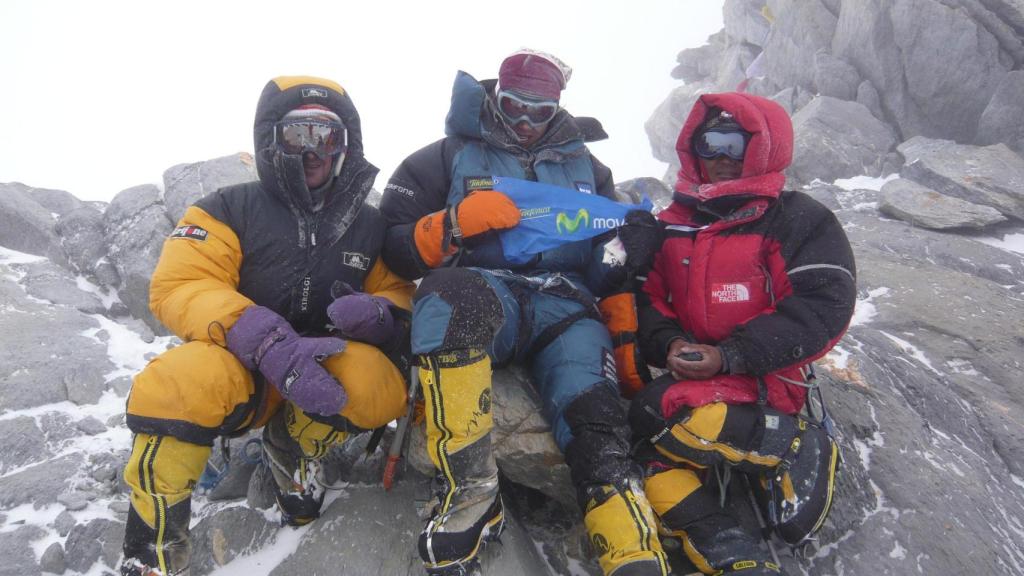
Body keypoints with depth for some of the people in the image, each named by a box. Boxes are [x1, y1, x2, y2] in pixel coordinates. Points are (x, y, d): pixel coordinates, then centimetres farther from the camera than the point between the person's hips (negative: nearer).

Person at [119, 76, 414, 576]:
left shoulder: (368, 225, 6)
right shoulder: (231, 209, -1)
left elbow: (398, 292, 7)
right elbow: (179, 287, -13)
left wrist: (380, 313, -22)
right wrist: (268, 342, -33)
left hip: (323, 380, 2)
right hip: (235, 369, -1)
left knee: (379, 383, -33)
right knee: (183, 382, -36)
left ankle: (291, 450, 1)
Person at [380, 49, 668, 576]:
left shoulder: (585, 166, 26)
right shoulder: (451, 156, 16)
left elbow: (605, 271, 24)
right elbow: (394, 248, 8)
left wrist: (629, 246, -1)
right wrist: (456, 222, -11)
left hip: (563, 309, 3)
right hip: (479, 294, -2)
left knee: (598, 431, -24)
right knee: (451, 292, -39)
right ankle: (467, 491, -31)